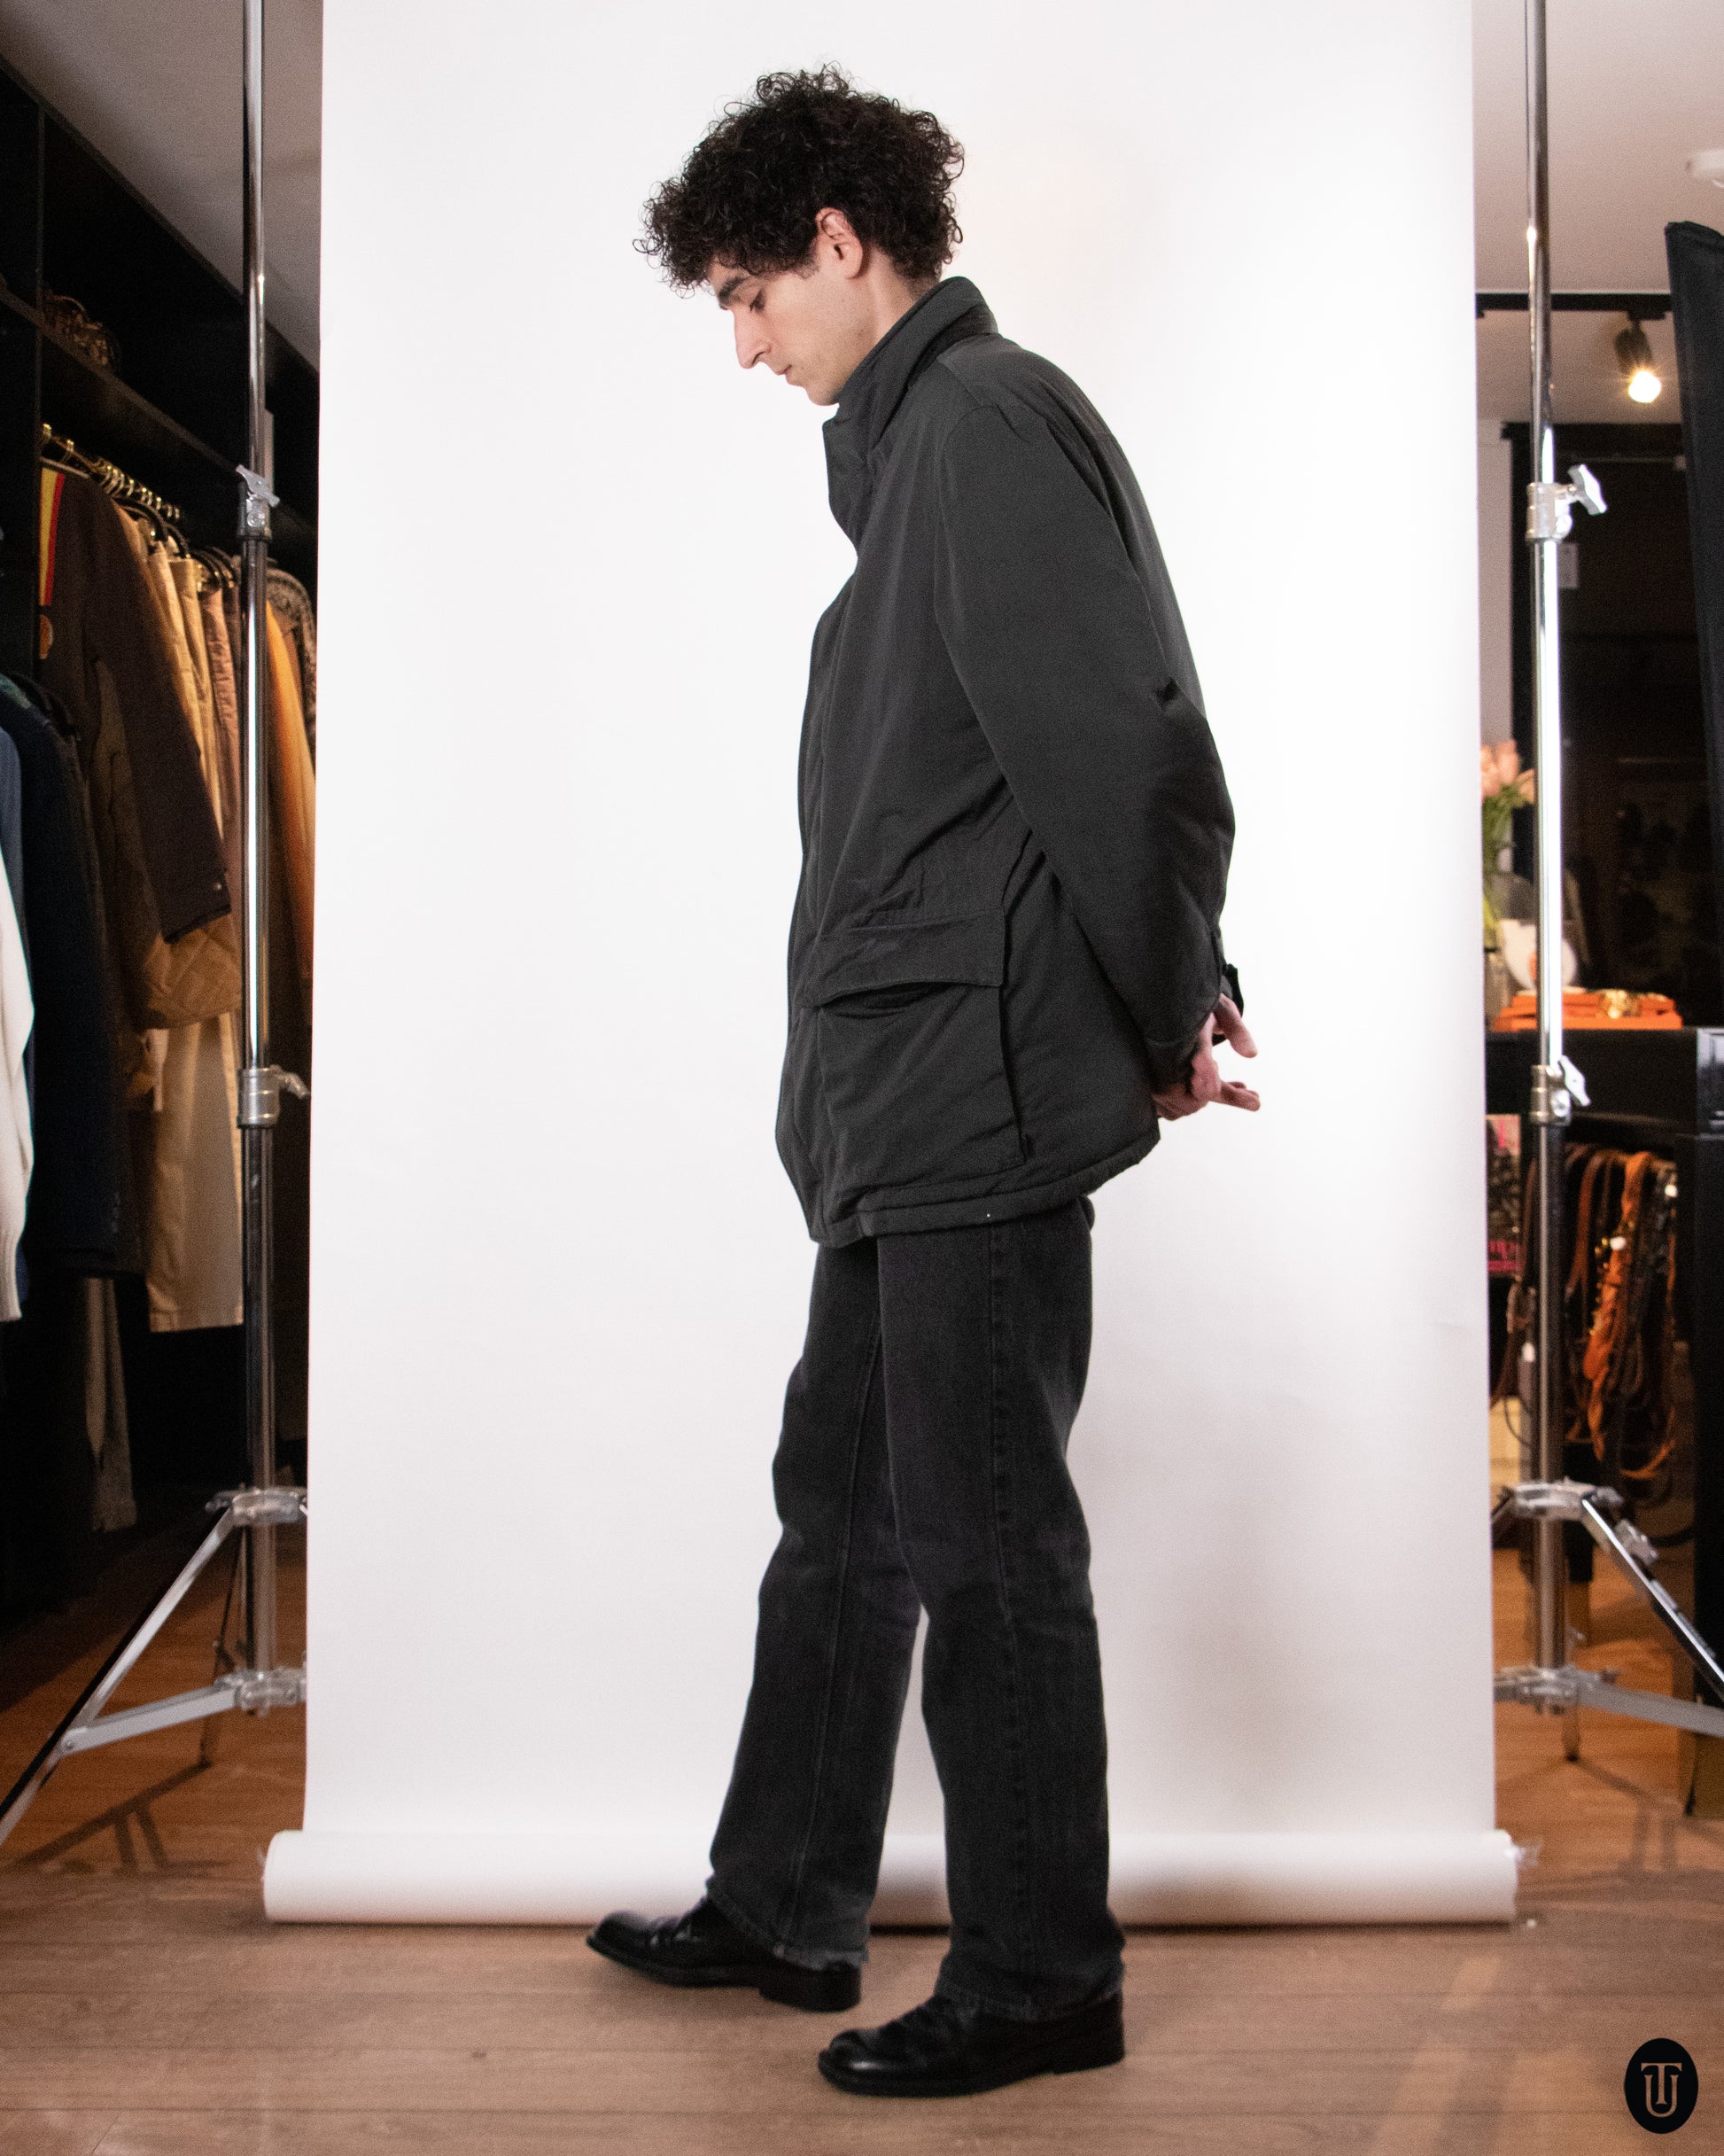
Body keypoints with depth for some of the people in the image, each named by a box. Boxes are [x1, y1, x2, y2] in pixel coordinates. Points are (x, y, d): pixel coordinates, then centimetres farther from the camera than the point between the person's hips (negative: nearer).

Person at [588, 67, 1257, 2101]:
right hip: (904, 1102, 10)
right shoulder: (916, 444, 20)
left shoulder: (984, 421, -10)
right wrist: (1173, 999, 14)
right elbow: (1125, 752, 19)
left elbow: (1124, 746, -18)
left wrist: (1166, 1017, -8)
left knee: (984, 1537, -1)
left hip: (983, 1093, -10)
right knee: (840, 1501, 16)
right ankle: (783, 1910, 30)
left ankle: (1040, 1979, 13)